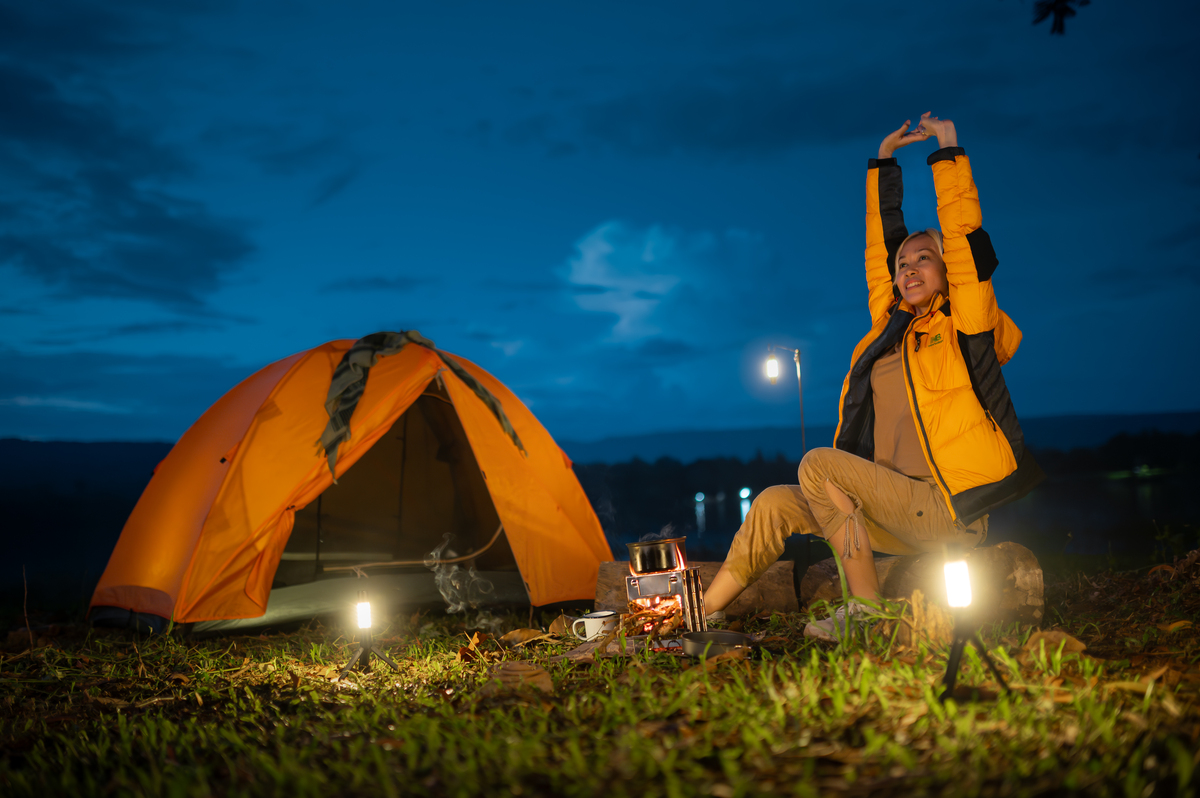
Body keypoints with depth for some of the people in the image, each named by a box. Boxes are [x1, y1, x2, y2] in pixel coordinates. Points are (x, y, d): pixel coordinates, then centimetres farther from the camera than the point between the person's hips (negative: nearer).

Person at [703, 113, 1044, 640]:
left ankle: (866, 612, -16)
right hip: (898, 509, 7)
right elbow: (879, 243, 20)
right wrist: (885, 162, 23)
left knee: (817, 465, -25)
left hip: (950, 513, -7)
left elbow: (965, 237, -7)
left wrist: (948, 154, -1)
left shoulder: (965, 326, 0)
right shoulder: (891, 325, 16)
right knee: (776, 504, -8)